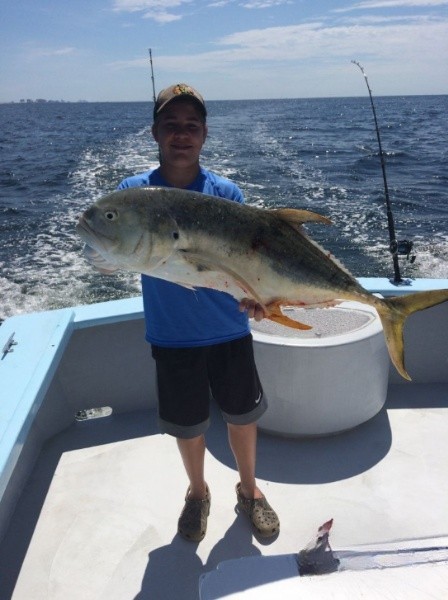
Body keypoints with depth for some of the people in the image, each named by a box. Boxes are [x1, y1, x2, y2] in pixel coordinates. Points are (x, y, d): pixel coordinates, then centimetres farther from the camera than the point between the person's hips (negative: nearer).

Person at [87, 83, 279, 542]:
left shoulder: (226, 193, -6)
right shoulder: (133, 192, -6)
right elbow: (103, 261, -10)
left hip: (229, 332, 0)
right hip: (171, 338, 0)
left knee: (242, 417, 16)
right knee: (188, 426, 16)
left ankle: (248, 488, 44)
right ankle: (197, 492, 46)